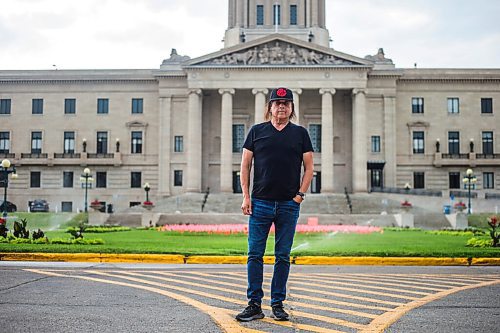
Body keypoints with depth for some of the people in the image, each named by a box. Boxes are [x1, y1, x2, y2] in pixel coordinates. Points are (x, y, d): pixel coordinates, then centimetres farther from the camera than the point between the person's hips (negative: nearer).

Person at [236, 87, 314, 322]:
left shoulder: (300, 133, 10)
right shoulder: (257, 131, 8)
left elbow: (309, 167, 10)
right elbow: (245, 166, 7)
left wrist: (300, 195, -1)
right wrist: (246, 197, -1)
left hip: (289, 205, 1)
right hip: (260, 203, 0)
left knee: (283, 256, 5)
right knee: (255, 255, -2)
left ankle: (278, 304, 14)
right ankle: (254, 304, 6)